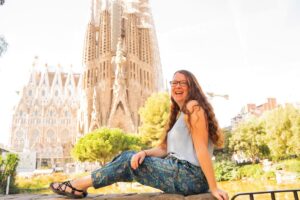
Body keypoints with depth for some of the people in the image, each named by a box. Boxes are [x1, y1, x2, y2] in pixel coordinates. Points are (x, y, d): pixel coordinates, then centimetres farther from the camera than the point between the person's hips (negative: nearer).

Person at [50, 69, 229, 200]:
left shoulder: (193, 107, -10)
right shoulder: (179, 114, 20)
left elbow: (201, 149, -17)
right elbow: (164, 149, 11)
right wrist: (144, 153, -8)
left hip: (190, 176, -8)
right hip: (179, 169, 8)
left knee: (129, 162, -8)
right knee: (129, 157, 3)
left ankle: (79, 186, 5)